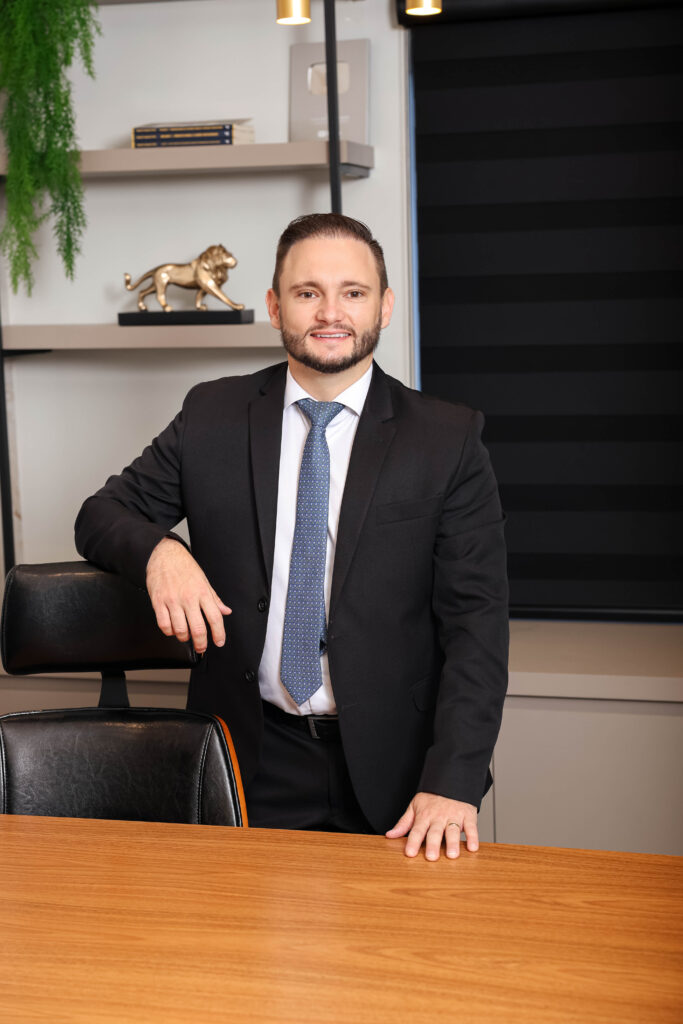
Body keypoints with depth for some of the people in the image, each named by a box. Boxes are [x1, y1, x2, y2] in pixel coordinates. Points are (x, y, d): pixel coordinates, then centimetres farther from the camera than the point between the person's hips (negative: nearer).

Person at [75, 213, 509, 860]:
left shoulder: (449, 440, -4)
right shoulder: (213, 417, 3)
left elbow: (476, 620, -8)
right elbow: (101, 514, 10)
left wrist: (451, 784, -20)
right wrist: (157, 549, -16)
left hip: (390, 767, -1)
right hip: (254, 761, 1)